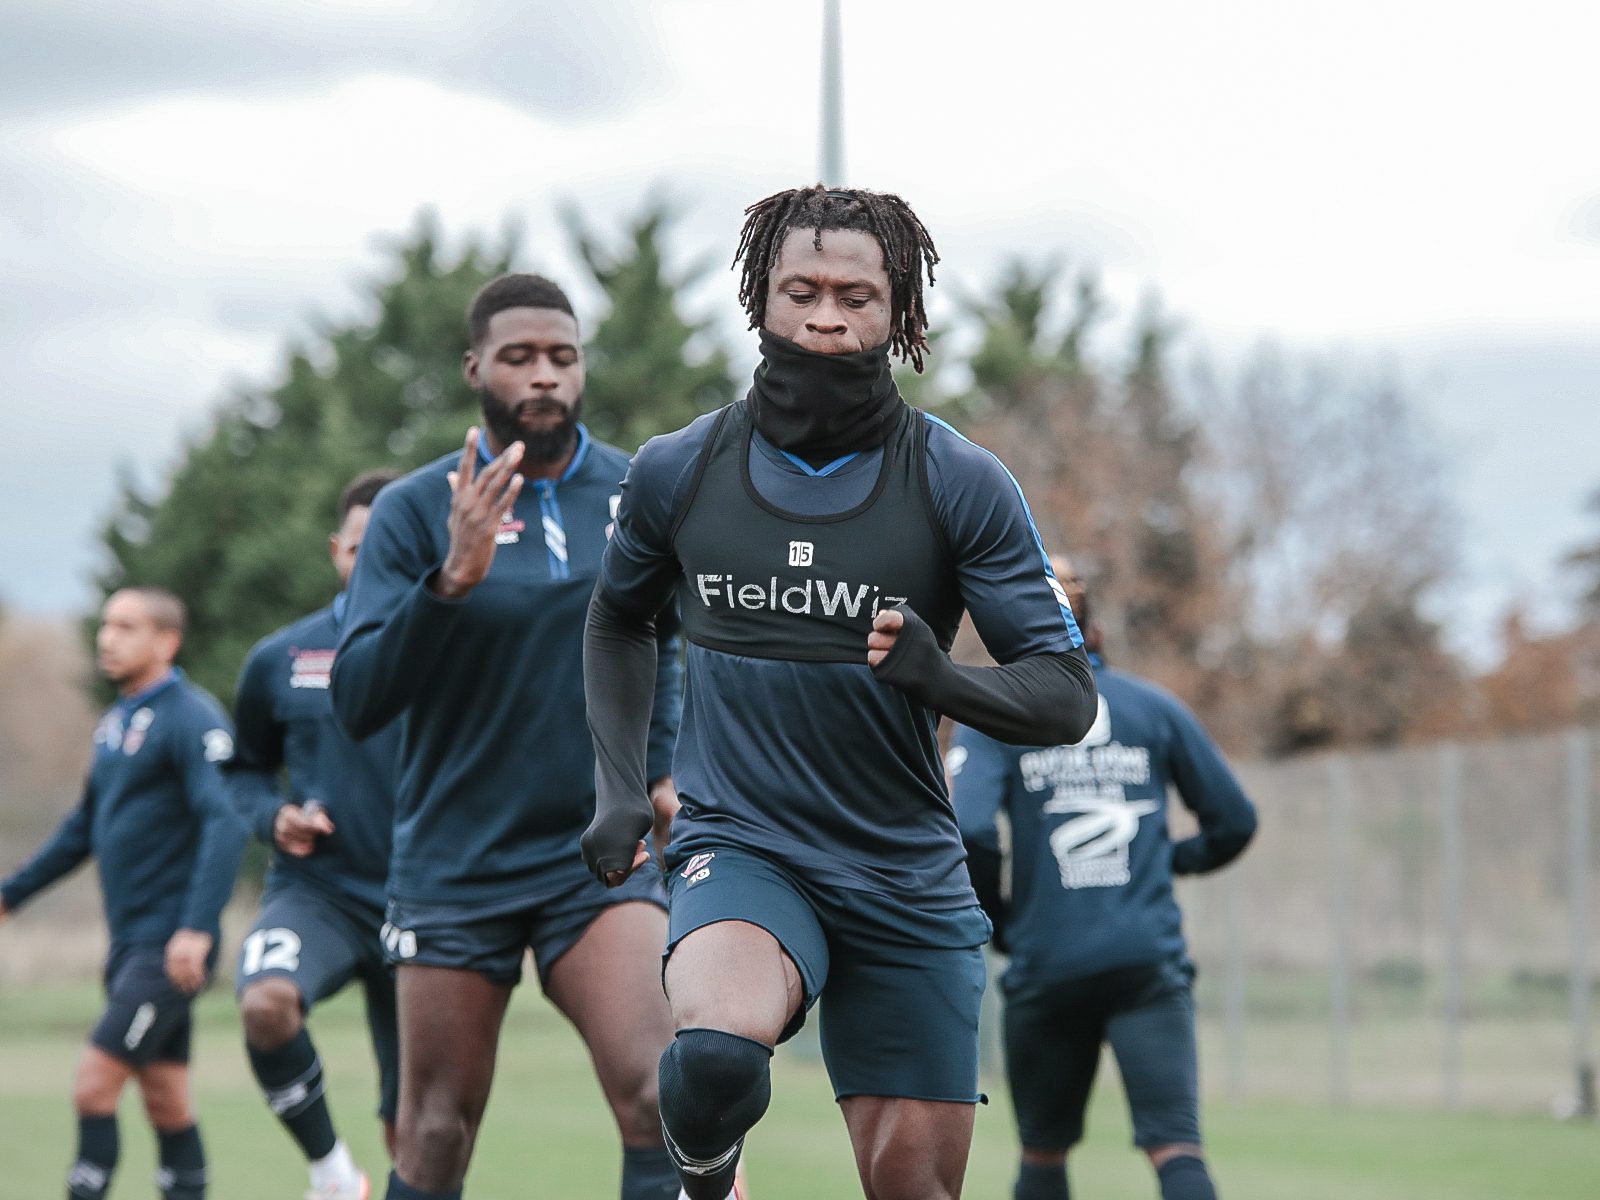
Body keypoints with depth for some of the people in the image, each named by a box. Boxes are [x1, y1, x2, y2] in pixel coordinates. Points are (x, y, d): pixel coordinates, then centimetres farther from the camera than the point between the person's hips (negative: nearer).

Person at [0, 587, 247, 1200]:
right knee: (166, 1102, 9)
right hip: (128, 942, 8)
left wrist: (197, 927, -31)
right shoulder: (115, 722, 15)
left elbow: (225, 822, -22)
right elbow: (86, 827, 26)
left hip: (171, 947, -8)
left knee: (93, 1085, -12)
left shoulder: (191, 719, -12)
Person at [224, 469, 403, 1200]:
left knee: (412, 1134, 2)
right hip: (317, 890, 0)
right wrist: (272, 818, -4)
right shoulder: (280, 661, 3)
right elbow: (243, 769, 17)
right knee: (266, 1003, -33)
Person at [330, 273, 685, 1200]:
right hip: (454, 868, -1)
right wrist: (450, 580, -28)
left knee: (660, 1096, -19)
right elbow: (357, 702, -16)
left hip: (601, 849, 2)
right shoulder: (416, 511, -7)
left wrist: (659, 767, 9)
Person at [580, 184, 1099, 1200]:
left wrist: (942, 679, -27)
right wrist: (620, 790, 10)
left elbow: (1068, 695, -7)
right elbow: (621, 619, 21)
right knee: (718, 1050, -32)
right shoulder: (676, 473, 0)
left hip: (909, 877, 1)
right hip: (741, 849, -1)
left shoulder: (961, 484, -5)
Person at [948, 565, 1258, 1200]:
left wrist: (998, 919, 3)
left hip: (1046, 964, 0)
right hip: (1149, 958, 0)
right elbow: (1233, 821, 12)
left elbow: (967, 831, -14)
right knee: (1176, 1143, -10)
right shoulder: (1153, 706, 9)